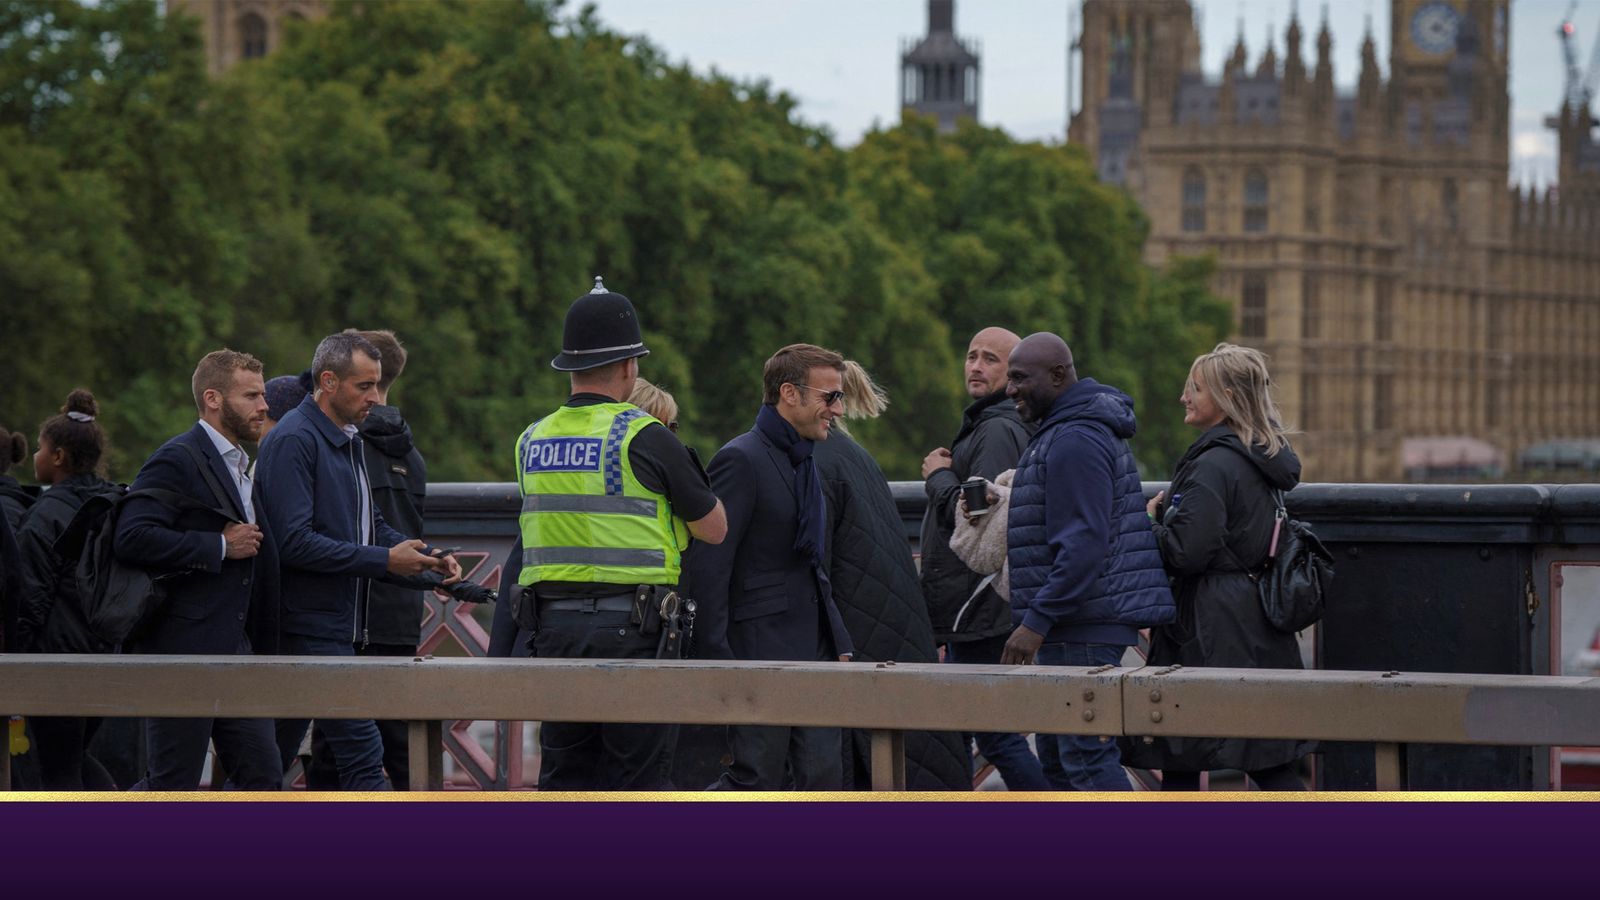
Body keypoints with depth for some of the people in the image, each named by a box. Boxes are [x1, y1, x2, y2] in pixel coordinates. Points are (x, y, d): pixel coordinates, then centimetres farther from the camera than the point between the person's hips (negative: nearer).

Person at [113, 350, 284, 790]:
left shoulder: (239, 465, 20)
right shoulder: (177, 460, -11)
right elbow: (133, 538, -24)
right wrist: (220, 547, -19)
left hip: (233, 649, 9)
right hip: (183, 650, -9)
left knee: (263, 776, 5)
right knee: (172, 785, -5)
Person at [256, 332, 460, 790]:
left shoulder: (348, 440, 18)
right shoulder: (294, 441, -13)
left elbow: (371, 525, 22)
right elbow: (295, 542, -21)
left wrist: (429, 558, 3)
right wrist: (384, 561, -19)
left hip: (339, 625, 10)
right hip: (311, 627, -10)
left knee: (275, 754, 12)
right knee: (361, 751, -12)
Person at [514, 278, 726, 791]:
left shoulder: (531, 442, 10)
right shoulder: (644, 438, -8)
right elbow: (714, 529, 1)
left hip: (554, 627, 5)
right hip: (632, 631, -5)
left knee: (564, 776, 10)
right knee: (637, 784, 0)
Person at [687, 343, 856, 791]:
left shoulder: (804, 463, 17)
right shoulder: (741, 460, -12)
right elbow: (708, 566, -17)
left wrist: (839, 644, 16)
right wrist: (716, 658, -20)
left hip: (812, 651, 9)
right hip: (762, 649, -9)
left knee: (823, 778, 5)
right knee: (756, 779, -6)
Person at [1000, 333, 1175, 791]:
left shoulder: (1075, 441, -17)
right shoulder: (1066, 431, 18)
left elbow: (1083, 543, -24)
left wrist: (1037, 620, -25)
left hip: (1083, 624, -11)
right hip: (1077, 622, 11)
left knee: (1085, 754, -11)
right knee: (1056, 753, 14)